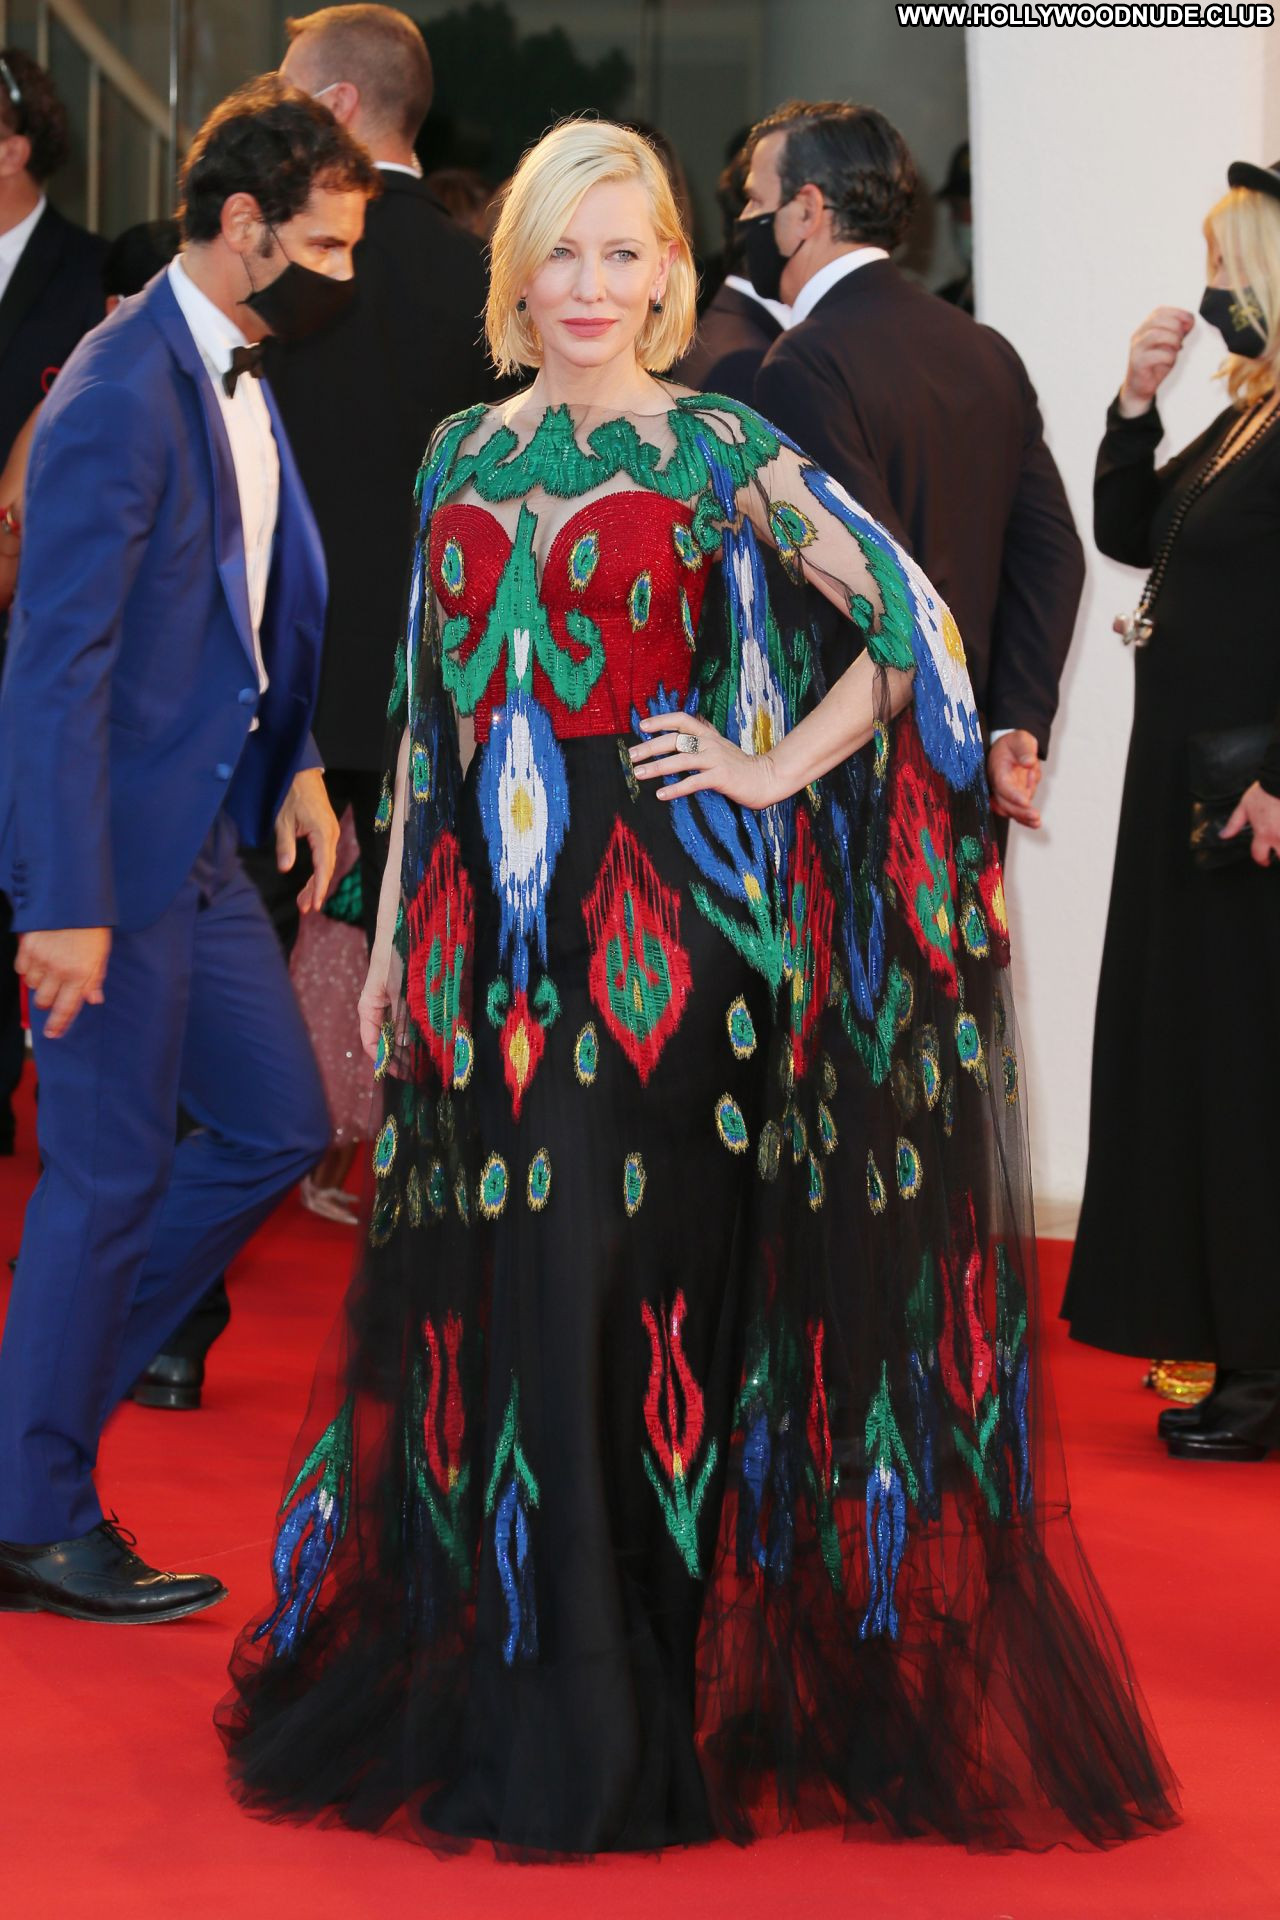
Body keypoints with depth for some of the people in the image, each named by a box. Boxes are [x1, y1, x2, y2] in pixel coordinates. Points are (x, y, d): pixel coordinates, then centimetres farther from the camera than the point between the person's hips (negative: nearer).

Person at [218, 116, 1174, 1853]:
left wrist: (774, 772, -7)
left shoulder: (720, 453, -2)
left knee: (631, 1287, -4)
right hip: (490, 927, 5)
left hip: (661, 921, -5)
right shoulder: (464, 455, 12)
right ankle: (495, 1669, 22)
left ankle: (620, 1718, 6)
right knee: (487, 1300, 7)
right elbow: (429, 703, 16)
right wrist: (392, 931, 14)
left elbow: (913, 623, -3)